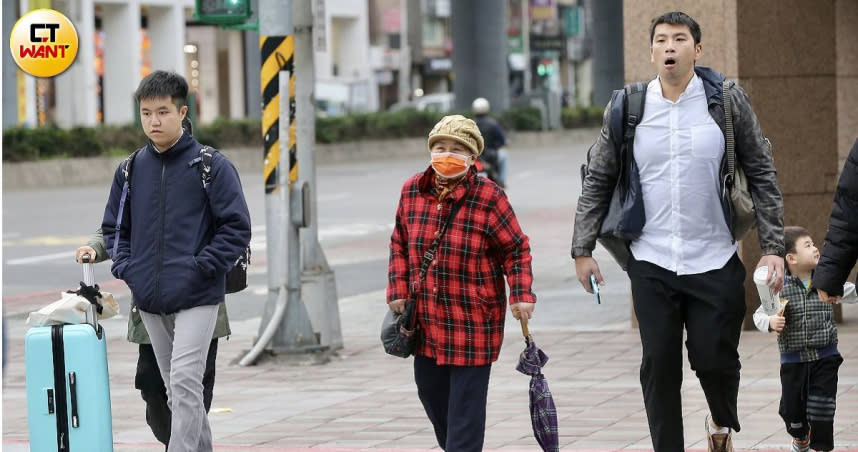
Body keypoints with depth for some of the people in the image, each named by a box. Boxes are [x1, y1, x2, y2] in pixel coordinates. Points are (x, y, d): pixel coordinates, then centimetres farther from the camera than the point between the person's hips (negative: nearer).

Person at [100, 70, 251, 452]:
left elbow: (237, 228, -6)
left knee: (185, 381, -15)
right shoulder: (131, 169, 9)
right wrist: (125, 268, 4)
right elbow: (114, 227, 19)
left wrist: (202, 267, -13)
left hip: (196, 298, -5)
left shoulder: (211, 166, -5)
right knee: (175, 389, 12)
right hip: (149, 300, 5)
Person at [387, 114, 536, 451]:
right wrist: (398, 291, 4)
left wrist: (522, 295, -15)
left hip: (473, 319, -5)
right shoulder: (412, 191, 1)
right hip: (426, 315, 5)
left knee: (466, 397, -4)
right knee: (430, 388, 17)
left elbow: (516, 249, -5)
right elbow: (400, 244, 11)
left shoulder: (488, 197, -12)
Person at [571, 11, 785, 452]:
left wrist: (772, 247, -4)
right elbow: (597, 182, 9)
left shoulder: (729, 103, 0)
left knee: (715, 358, 2)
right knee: (659, 365, 0)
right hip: (651, 264, 1)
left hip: (714, 262, -1)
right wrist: (582, 249, 5)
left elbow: (762, 177, 3)